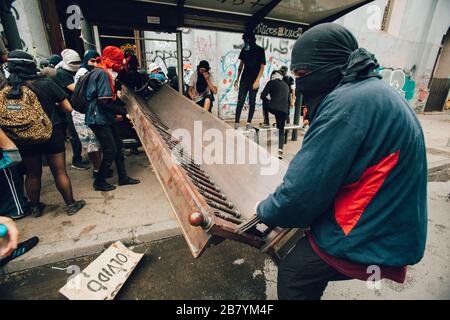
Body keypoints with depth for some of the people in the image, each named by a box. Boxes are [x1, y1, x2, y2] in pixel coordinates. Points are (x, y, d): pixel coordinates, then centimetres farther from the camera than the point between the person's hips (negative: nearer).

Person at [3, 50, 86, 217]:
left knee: (32, 174, 17)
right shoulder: (46, 83, -12)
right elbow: (68, 108, -10)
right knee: (60, 172, 5)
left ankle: (35, 207, 31)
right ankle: (71, 204, 16)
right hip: (52, 134, -3)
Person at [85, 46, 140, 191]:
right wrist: (124, 113, -17)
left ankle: (123, 177, 22)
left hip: (105, 118, 10)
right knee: (111, 151, -3)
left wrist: (115, 95, 6)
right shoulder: (103, 73, -17)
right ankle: (99, 182, 14)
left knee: (118, 146, 12)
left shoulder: (101, 71, 15)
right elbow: (105, 102, -23)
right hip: (100, 119, -10)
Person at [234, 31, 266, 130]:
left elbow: (262, 67, -4)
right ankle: (236, 122, -5)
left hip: (254, 81, -2)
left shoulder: (260, 50, -2)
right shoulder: (244, 49, 8)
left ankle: (249, 122, 9)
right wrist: (237, 78, 11)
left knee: (252, 102, 2)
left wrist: (257, 80, -12)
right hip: (244, 80, 2)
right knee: (240, 101, -5)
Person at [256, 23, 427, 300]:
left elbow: (305, 188, -26)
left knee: (292, 273, 5)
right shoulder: (373, 91, 7)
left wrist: (265, 212, -6)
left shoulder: (349, 102, -25)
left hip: (369, 239, -9)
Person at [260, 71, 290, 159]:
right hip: (284, 110, 4)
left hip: (273, 108, -4)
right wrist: (287, 113, 33)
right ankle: (280, 150, -3)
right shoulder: (286, 85, 25)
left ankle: (266, 122, 25)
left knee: (265, 101, 30)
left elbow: (263, 96, 3)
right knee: (281, 130, 12)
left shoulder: (271, 82, 9)